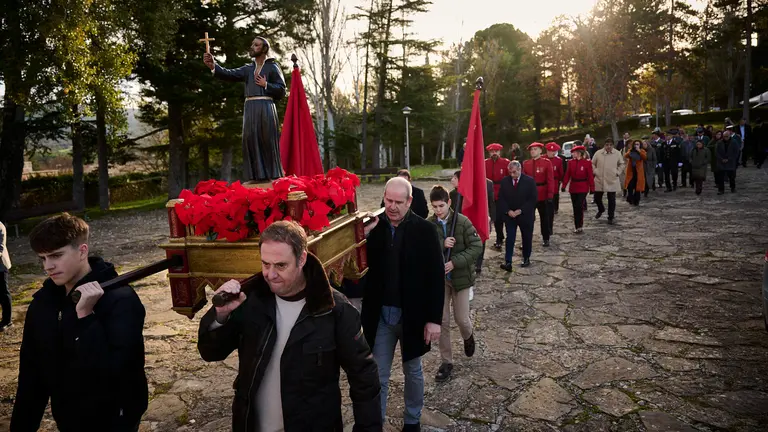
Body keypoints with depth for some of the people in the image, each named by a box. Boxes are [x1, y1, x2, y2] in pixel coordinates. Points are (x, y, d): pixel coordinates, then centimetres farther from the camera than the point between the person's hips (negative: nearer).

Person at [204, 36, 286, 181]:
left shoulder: (273, 67, 8)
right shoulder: (248, 68, 19)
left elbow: (281, 89, 2)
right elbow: (229, 74, 4)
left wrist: (266, 85, -8)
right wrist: (213, 66, -11)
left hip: (265, 107, -5)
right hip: (250, 108, 5)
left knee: (267, 140, -6)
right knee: (251, 140, -1)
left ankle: (272, 175, -3)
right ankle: (257, 175, 1)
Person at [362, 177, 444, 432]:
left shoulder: (424, 230, -10)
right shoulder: (374, 227, -4)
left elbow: (436, 277, -9)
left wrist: (434, 318, -12)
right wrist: (363, 237, -18)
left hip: (412, 315, -1)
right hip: (381, 316, 1)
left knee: (413, 372, 19)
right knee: (378, 376, 11)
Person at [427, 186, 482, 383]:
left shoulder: (463, 221, -11)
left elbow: (477, 247, -11)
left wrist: (455, 262, -20)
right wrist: (441, 244, -23)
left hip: (460, 276, -1)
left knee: (461, 319, 6)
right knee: (442, 322, 5)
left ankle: (468, 337, 43)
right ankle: (446, 362, 20)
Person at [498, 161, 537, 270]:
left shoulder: (530, 181, -6)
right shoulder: (505, 181, 0)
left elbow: (533, 199, -10)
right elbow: (501, 198, 1)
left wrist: (520, 211, -16)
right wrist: (508, 211, -12)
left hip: (525, 216, -1)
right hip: (509, 215, 1)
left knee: (527, 238, 12)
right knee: (509, 239, -4)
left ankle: (526, 259, 28)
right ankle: (508, 262, -8)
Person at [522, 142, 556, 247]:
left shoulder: (547, 162, -3)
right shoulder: (526, 163, 4)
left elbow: (550, 179, -6)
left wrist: (550, 194, -12)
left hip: (543, 194, -2)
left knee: (545, 217, 10)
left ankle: (546, 238, 22)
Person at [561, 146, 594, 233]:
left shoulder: (587, 162, -7)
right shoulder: (571, 162, 3)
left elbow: (590, 176, -6)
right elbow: (567, 175, 3)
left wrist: (592, 188, -6)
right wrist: (564, 186, -3)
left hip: (583, 188, -4)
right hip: (573, 188, 4)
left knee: (580, 206, -10)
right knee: (575, 207, 8)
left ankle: (579, 226, 2)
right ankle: (577, 226, 18)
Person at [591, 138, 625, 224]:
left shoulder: (617, 154, -2)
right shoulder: (598, 153, -3)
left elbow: (621, 164, 12)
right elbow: (592, 163, 9)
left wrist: (618, 172, 0)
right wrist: (595, 171, -3)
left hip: (612, 181, -1)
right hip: (599, 180, 1)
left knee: (612, 200, 2)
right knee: (597, 198, 9)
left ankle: (611, 217, 17)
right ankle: (601, 210, 40)